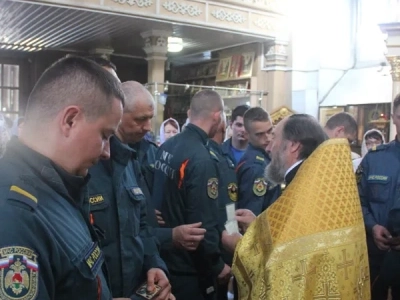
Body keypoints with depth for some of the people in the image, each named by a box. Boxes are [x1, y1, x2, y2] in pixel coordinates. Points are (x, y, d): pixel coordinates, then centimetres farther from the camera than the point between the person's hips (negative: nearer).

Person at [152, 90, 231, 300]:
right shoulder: (202, 159, -24)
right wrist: (217, 265, -11)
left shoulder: (165, 147, 1)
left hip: (163, 257, 8)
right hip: (189, 267, -7)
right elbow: (203, 223, -24)